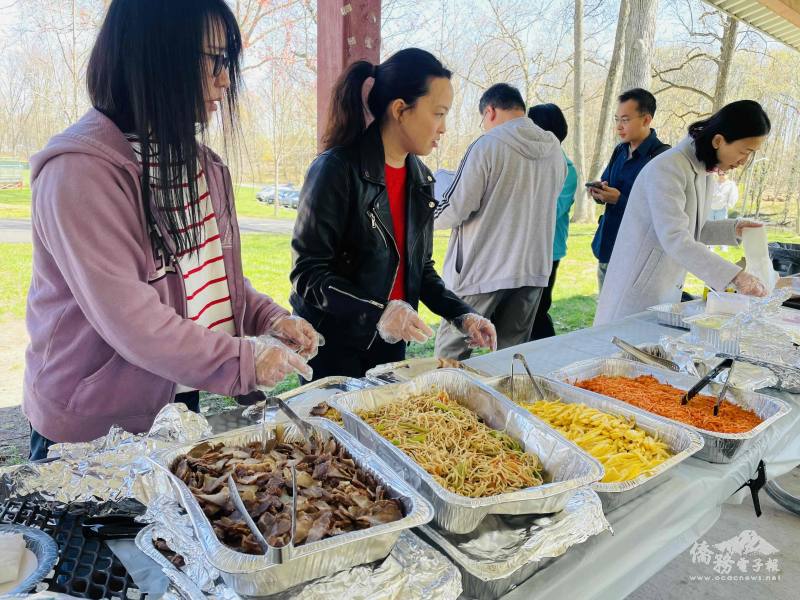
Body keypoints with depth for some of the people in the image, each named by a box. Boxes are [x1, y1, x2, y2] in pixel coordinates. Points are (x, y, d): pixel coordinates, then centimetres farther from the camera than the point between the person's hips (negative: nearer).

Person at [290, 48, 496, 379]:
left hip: (390, 344, 7)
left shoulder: (420, 178, 5)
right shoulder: (336, 170, -17)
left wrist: (462, 314, -1)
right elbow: (307, 273, -19)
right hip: (333, 346, -7)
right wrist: (377, 313, -30)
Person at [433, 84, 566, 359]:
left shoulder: (487, 146, -11)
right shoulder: (555, 149, 8)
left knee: (450, 355, 5)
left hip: (483, 272, -6)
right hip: (534, 270, 6)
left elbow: (454, 211, -12)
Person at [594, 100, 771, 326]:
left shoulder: (704, 170, 9)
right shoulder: (667, 169, -19)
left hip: (670, 288, 8)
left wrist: (733, 229, 2)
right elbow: (675, 239, -28)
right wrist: (734, 276, -30)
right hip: (639, 288, -8)